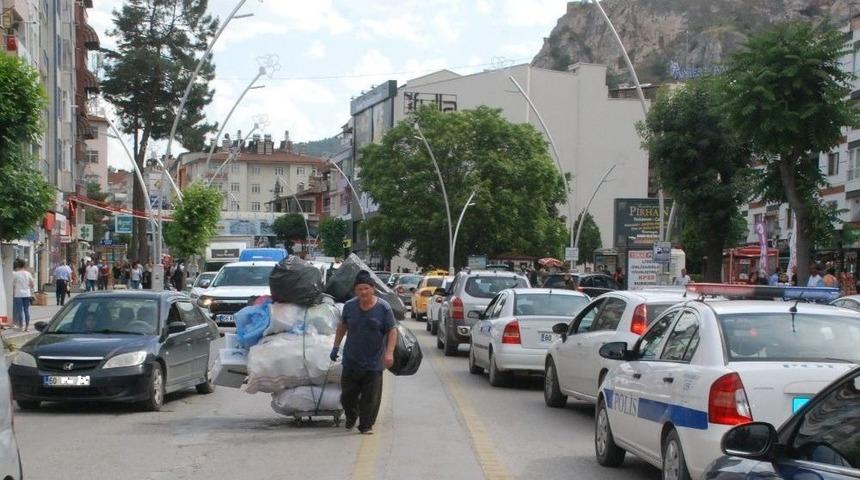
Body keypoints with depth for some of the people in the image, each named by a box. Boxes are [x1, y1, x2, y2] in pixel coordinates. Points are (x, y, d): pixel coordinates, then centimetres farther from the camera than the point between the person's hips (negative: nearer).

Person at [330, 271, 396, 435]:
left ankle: (366, 425, 10)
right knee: (347, 395, 11)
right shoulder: (349, 306, 1)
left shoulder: (383, 308, -8)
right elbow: (342, 326, 16)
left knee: (371, 396, -2)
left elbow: (392, 331, -6)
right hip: (351, 360, 3)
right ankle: (351, 417, 38)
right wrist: (336, 346, 15)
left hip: (374, 362, -3)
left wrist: (389, 352, -17)